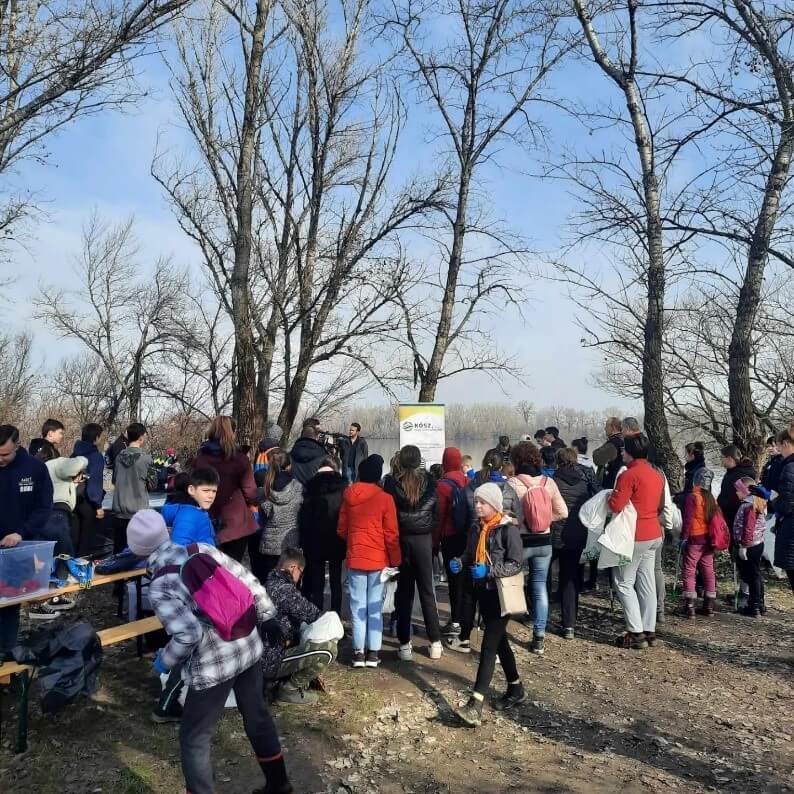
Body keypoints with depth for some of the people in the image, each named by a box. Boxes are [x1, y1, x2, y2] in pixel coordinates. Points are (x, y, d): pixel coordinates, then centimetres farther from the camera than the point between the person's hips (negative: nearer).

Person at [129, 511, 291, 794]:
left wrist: (165, 660, -6)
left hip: (214, 665, -7)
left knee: (193, 738, 15)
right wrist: (266, 613, 17)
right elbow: (247, 580, 3)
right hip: (249, 647, 7)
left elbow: (188, 635, -25)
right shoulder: (203, 549, -1)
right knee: (257, 716, 25)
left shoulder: (159, 588, -16)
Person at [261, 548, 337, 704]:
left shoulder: (268, 585, 10)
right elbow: (311, 614, -13)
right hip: (270, 661, -10)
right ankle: (288, 690, -2)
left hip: (261, 657, 10)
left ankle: (277, 682, 13)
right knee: (328, 649, -19)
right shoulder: (284, 589, -20)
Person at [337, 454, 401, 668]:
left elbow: (341, 529, 7)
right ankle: (373, 652, 9)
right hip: (379, 560, -2)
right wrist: (395, 560, 1)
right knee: (375, 607, 6)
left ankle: (359, 652, 11)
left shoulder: (348, 496, -1)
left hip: (354, 558, 2)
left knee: (358, 606, 9)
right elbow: (391, 534, -8)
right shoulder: (385, 498, -10)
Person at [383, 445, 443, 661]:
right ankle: (435, 643, 14)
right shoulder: (430, 485, -4)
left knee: (403, 593, 8)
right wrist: (436, 541, 7)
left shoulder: (391, 485, -9)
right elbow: (437, 515, -1)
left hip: (401, 540, -1)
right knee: (427, 591, 11)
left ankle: (405, 644, 11)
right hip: (424, 540, 1)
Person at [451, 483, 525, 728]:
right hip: (483, 591, 7)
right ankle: (516, 690, 35)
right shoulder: (476, 528, 6)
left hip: (502, 593, -7)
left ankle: (475, 705, -11)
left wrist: (489, 570, -27)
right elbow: (470, 556, 16)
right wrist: (460, 563, -6)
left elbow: (516, 564, -16)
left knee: (489, 646, -9)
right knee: (499, 641, 18)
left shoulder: (508, 529, -14)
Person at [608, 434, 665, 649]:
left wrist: (609, 496, -1)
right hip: (654, 534, 8)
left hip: (635, 536, -8)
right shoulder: (657, 475, 11)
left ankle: (636, 633, 0)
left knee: (624, 583, 0)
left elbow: (616, 505, -21)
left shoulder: (629, 474, -17)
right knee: (647, 582, 12)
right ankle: (649, 631, 17)